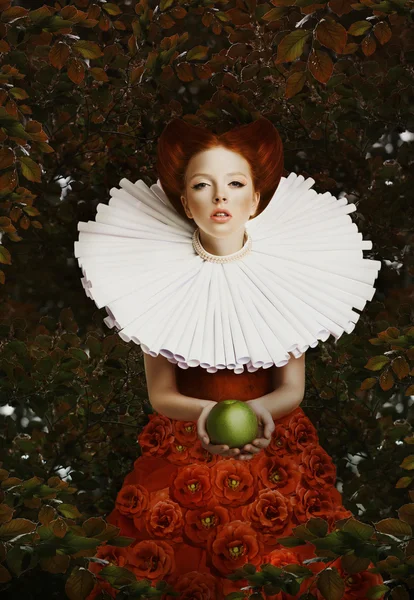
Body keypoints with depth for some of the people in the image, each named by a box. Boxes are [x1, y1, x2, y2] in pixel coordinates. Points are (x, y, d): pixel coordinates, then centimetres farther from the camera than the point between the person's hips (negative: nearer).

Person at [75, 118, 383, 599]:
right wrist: (201, 412, -26)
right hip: (184, 448, 0)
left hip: (273, 444, 0)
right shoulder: (161, 277, -6)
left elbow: (292, 388, -1)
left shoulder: (282, 276, -4)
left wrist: (262, 408, -24)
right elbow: (160, 393, -5)